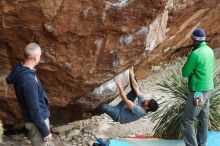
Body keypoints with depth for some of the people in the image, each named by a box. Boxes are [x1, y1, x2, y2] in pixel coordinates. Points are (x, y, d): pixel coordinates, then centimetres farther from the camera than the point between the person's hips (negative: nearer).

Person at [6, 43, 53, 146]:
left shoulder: (20, 70, -2)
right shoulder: (28, 80, -31)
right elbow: (34, 110, -27)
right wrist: (45, 131, -19)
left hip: (40, 117, 9)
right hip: (36, 121, -9)